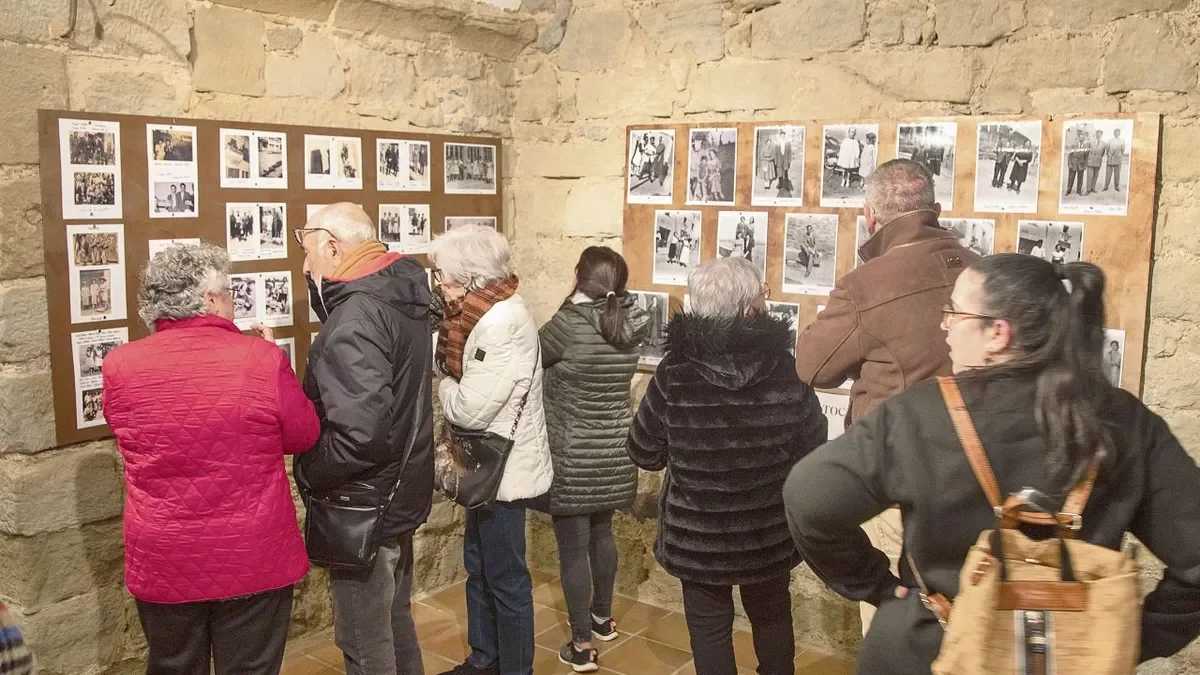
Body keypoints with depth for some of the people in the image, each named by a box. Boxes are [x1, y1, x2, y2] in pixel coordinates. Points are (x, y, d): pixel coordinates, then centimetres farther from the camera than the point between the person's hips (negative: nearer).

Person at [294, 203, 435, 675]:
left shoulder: (356, 317, -25)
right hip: (401, 494, 9)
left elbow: (360, 434, -31)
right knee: (394, 625, 24)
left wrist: (309, 476, -15)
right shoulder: (399, 295, 4)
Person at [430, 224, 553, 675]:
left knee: (506, 578, 6)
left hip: (504, 469, -10)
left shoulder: (506, 322, -24)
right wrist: (451, 388, -13)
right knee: (479, 566, 21)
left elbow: (470, 409, -26)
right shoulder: (487, 314, 6)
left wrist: (442, 388, -7)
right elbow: (460, 376, 8)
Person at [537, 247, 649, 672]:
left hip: (574, 458, -6)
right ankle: (602, 618, 41)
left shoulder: (570, 323, -22)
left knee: (573, 548, 4)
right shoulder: (633, 325, -6)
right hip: (615, 453, 6)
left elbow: (530, 358, -4)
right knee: (601, 534, 23)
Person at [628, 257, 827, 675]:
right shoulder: (785, 372, -14)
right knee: (772, 617, 25)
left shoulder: (674, 375, -17)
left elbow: (643, 454, -7)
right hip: (769, 532, 2)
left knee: (710, 626, 16)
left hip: (697, 535, -2)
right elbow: (813, 448, -2)